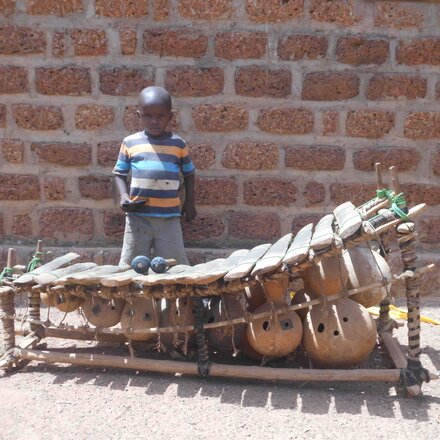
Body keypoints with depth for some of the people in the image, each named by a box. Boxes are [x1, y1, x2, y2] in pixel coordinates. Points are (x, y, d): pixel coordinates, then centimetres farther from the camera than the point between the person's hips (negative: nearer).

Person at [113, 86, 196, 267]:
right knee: (129, 266, 8)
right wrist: (123, 195, -6)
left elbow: (189, 173, 15)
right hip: (137, 216, 0)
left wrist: (189, 201, 10)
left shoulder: (178, 144, 4)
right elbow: (120, 173, 10)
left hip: (169, 217, 0)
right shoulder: (129, 143, 2)